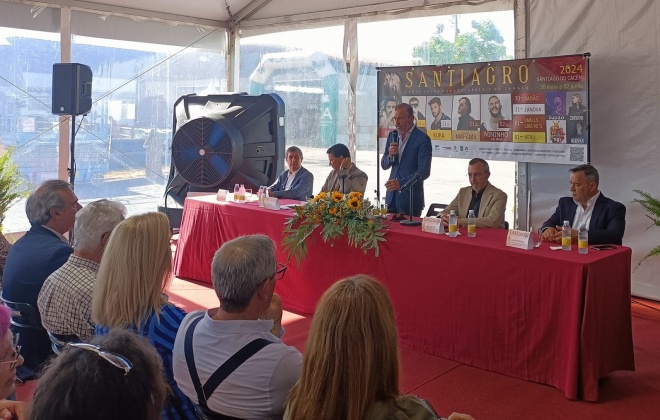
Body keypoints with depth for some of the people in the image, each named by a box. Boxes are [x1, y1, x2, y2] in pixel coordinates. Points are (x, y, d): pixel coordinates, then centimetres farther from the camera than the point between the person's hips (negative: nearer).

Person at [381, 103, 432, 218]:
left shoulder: (422, 139, -10)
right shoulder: (392, 135, 9)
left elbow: (424, 172, -16)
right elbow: (384, 165, 14)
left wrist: (401, 183, -26)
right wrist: (390, 156, -8)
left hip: (410, 197, -5)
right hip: (392, 196, 5)